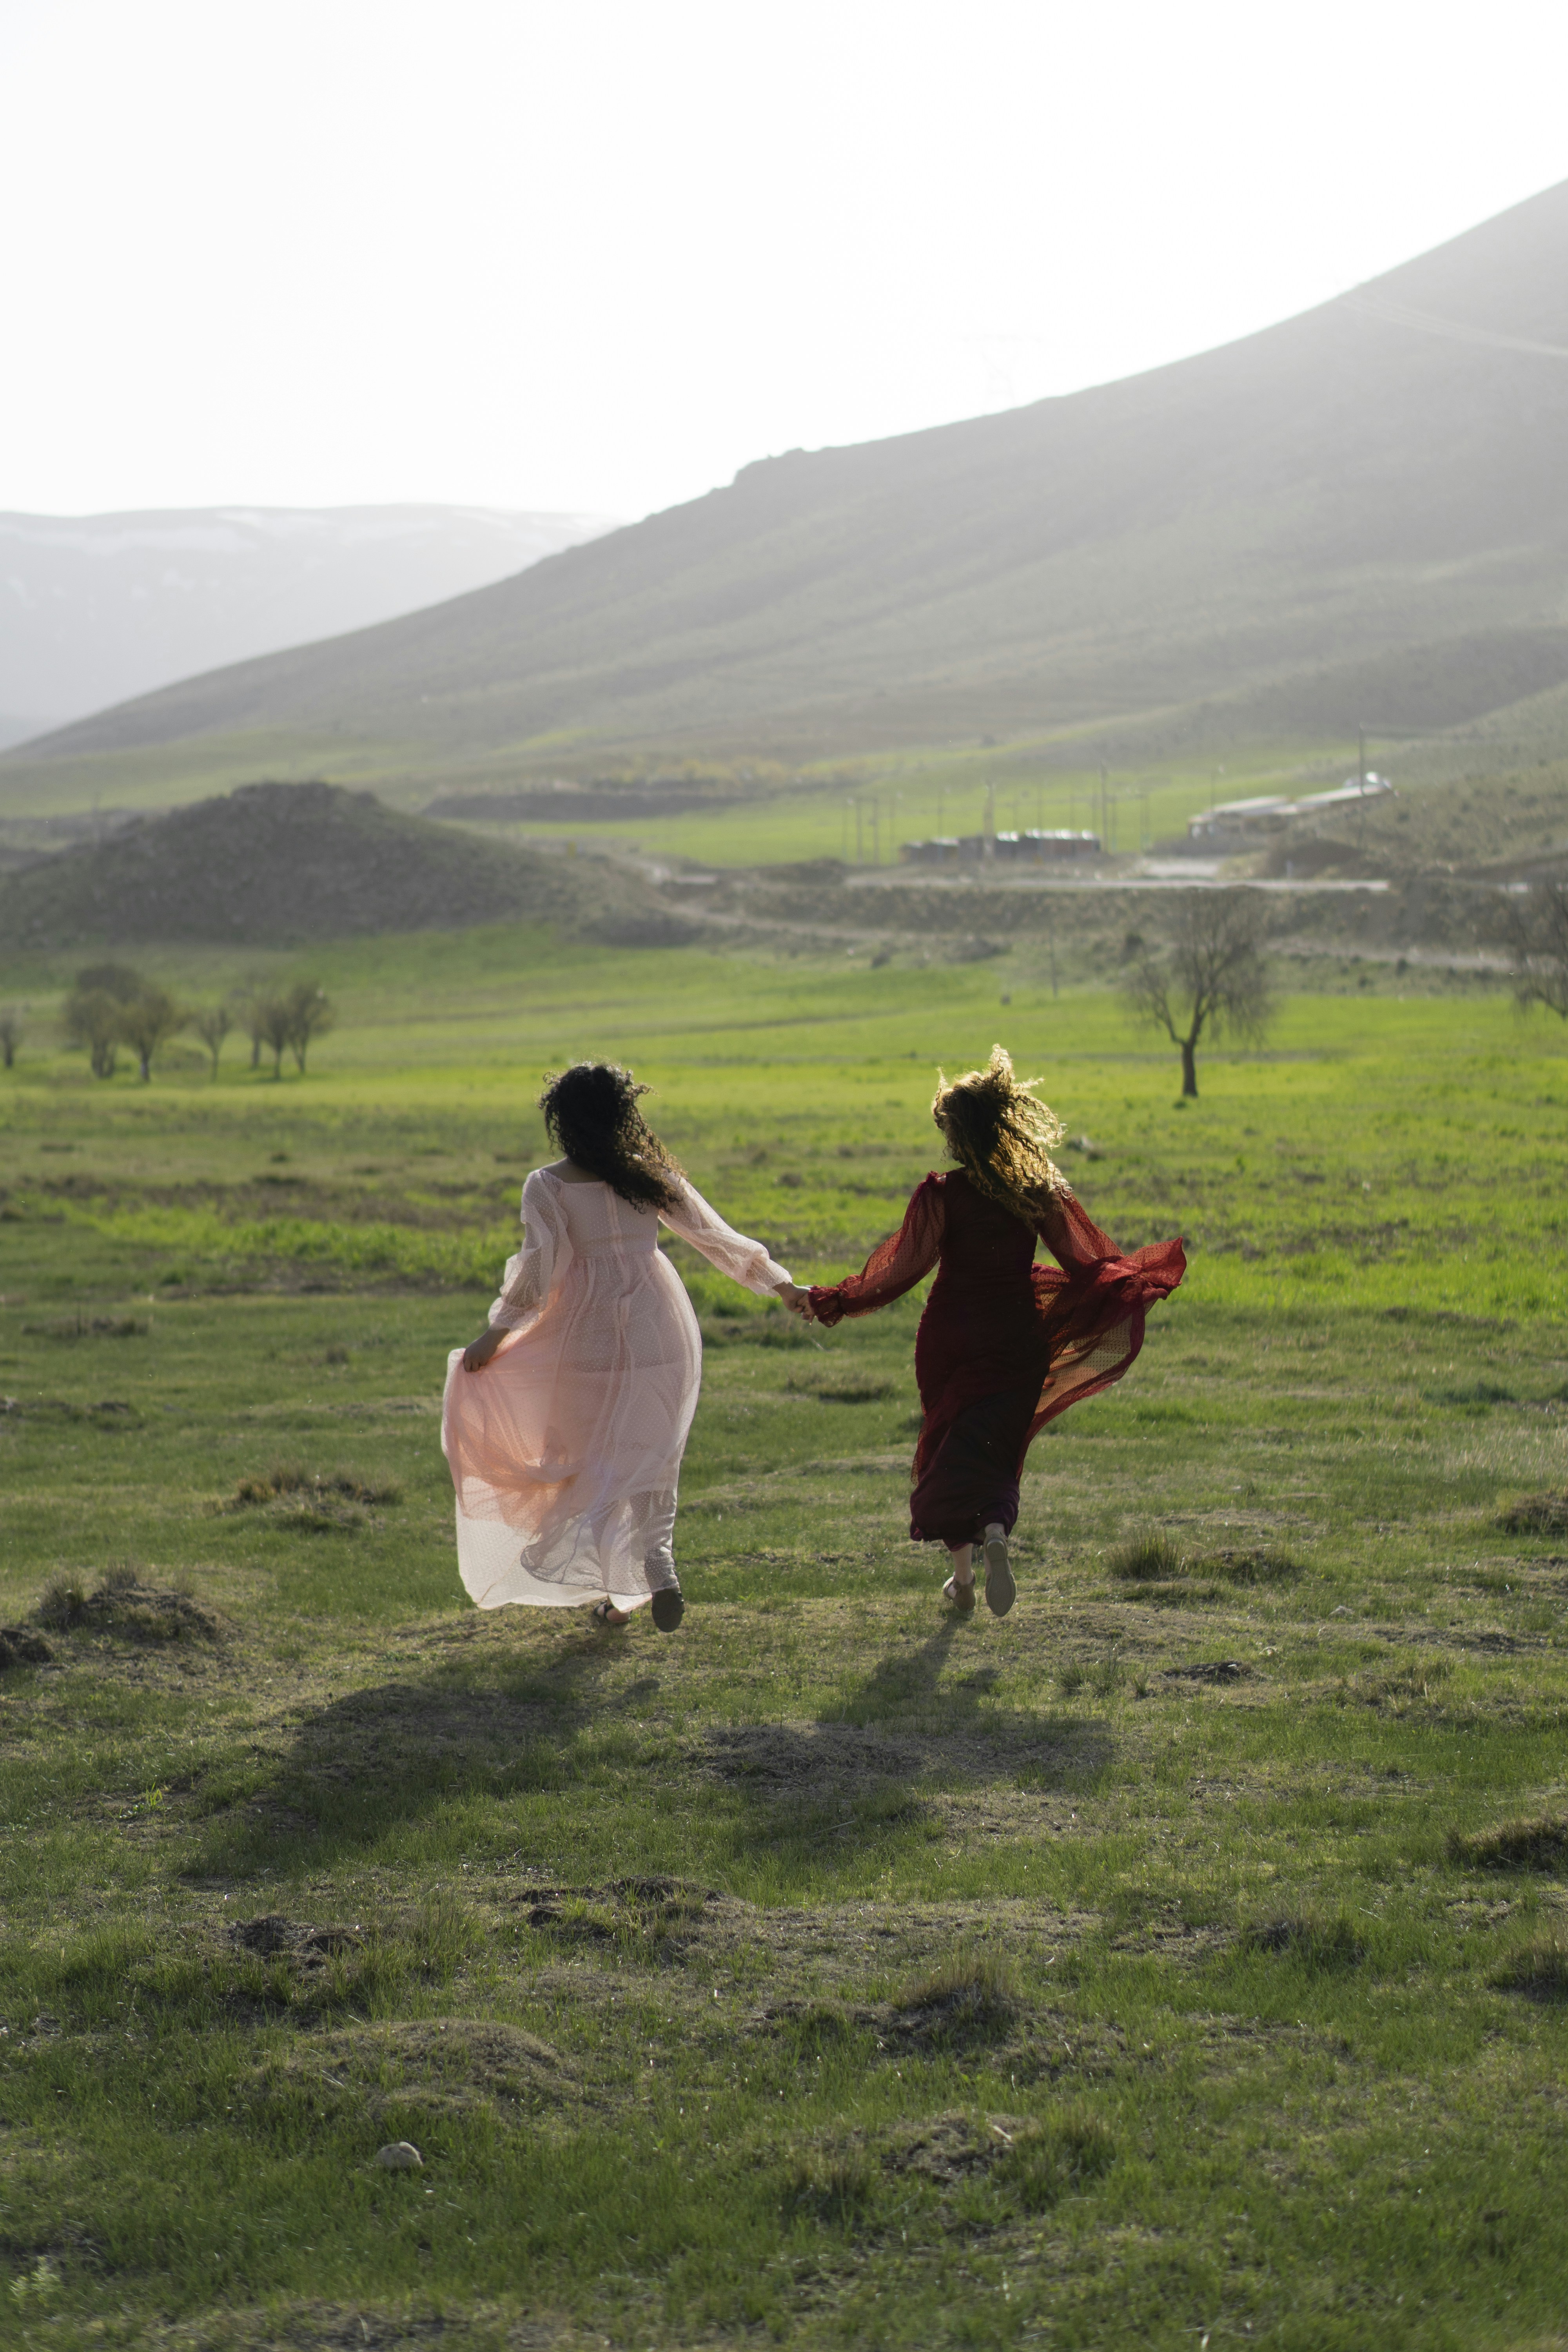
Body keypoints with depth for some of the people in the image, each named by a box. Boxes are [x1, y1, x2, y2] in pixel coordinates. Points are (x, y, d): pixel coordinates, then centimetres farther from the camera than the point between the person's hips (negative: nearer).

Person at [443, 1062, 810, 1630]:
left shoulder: (547, 1187, -8)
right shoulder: (651, 1174, 1)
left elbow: (538, 1269, -14)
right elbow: (714, 1236, 5)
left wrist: (496, 1334, -5)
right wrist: (780, 1284, 14)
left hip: (592, 1337, -2)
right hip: (660, 1330, 2)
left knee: (596, 1459, 12)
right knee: (651, 1456, 13)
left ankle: (618, 1591, 9)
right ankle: (659, 1570, -7)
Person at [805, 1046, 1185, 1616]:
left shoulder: (941, 1195, -11)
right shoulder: (1039, 1194, -4)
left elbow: (905, 1270, -13)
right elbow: (1084, 1266, -3)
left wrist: (834, 1302, -6)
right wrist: (1147, 1277, 10)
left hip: (950, 1338, -1)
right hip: (1017, 1341, 1)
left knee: (949, 1447, 15)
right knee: (995, 1450, 6)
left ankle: (962, 1577, 19)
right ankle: (996, 1534, -27)